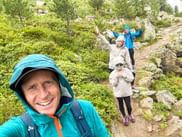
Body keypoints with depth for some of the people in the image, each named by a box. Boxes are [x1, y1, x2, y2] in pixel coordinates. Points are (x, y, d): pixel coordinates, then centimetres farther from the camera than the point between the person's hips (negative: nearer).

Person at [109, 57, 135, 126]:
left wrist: (124, 75, -21)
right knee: (121, 105, 15)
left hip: (127, 92, 0)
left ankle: (130, 115, 38)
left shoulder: (127, 70, -7)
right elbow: (113, 84, -13)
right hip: (118, 93, 0)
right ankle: (124, 116, 39)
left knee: (128, 105, 7)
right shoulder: (113, 73, -12)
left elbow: (131, 79, -11)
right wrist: (116, 77, -24)